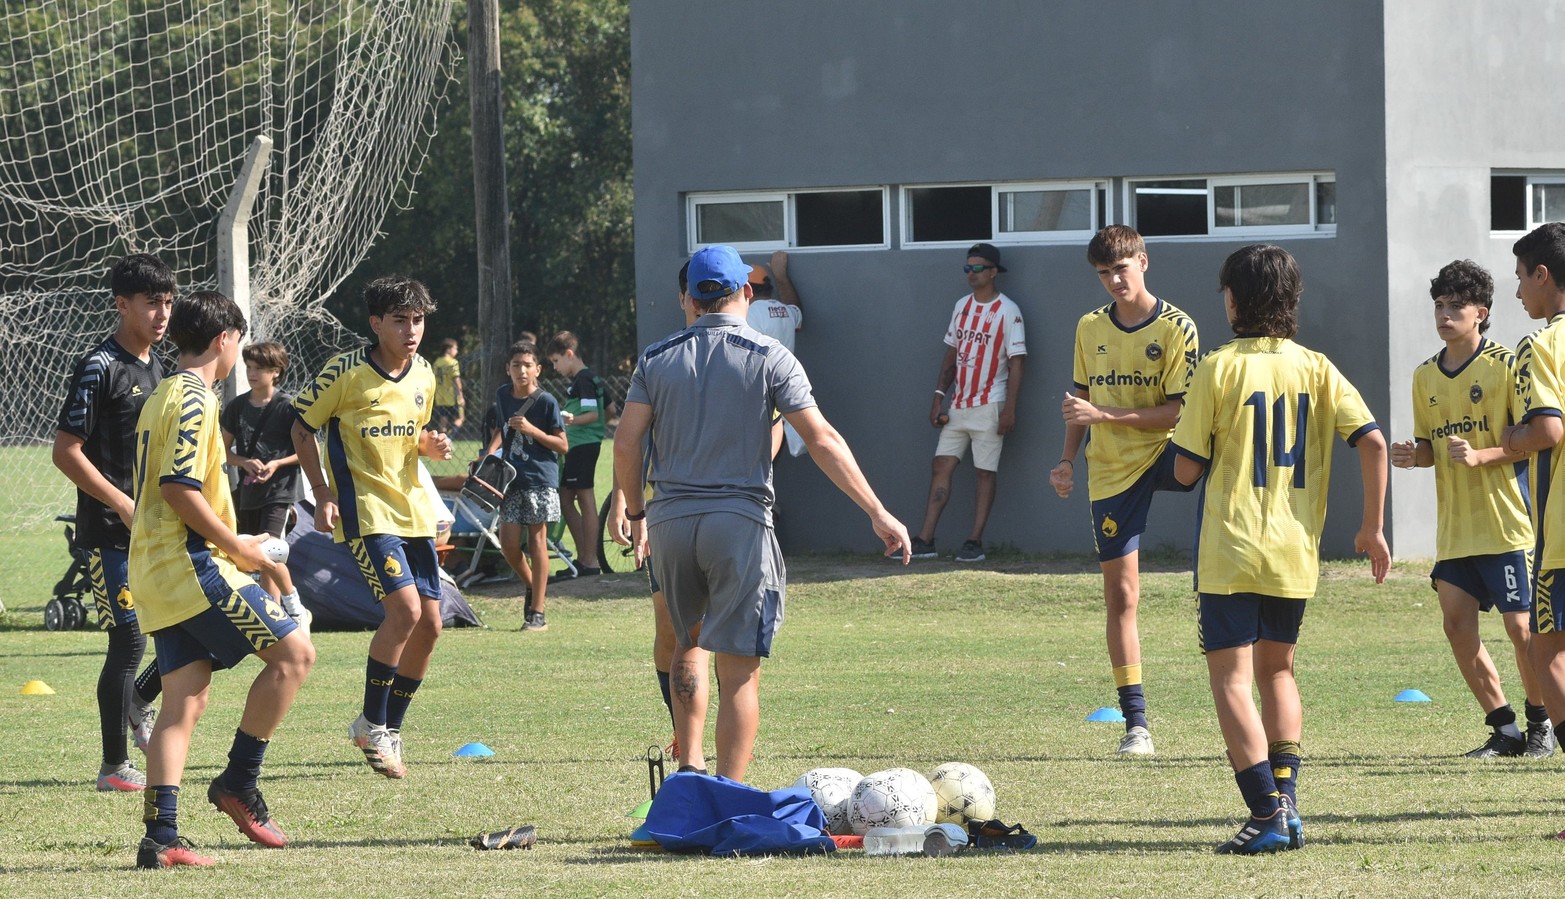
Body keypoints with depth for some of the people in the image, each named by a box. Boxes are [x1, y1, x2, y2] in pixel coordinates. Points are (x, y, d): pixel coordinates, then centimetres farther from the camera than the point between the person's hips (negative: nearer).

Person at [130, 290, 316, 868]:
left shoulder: (161, 399, 20)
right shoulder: (195, 400, -11)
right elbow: (178, 487, -21)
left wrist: (230, 542, 22)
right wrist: (236, 546, -12)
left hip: (155, 575, 10)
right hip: (193, 566, -10)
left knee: (184, 702, 5)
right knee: (293, 652, -5)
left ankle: (161, 837, -4)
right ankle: (239, 782, -4)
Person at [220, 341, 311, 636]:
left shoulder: (287, 407, -7)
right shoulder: (237, 407, 7)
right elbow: (223, 449, 14)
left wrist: (277, 464, -17)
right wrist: (245, 463, -6)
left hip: (279, 490, -6)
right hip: (247, 491, 6)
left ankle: (296, 609, -3)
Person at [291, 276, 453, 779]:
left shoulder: (424, 375, 7)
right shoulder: (346, 373, -12)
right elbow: (302, 427, -2)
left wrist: (430, 446, -1)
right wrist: (322, 493, -10)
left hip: (413, 510, 7)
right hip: (365, 511, -7)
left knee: (429, 625, 4)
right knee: (405, 608, -21)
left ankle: (390, 730, 20)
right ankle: (372, 726, -5)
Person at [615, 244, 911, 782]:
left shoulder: (658, 359, 7)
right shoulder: (768, 357, -3)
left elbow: (626, 444, 3)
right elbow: (822, 441, -9)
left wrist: (635, 514, 17)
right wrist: (877, 513, -8)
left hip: (669, 517, 4)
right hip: (739, 521, -4)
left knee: (686, 641, 26)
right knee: (739, 670, -3)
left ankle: (688, 766, 20)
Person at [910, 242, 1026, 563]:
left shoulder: (1007, 312, -8)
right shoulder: (962, 306, 11)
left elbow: (1016, 362, -9)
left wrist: (1010, 409, -15)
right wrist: (938, 396, 10)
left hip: (988, 406, -6)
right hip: (957, 405, 6)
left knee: (985, 473, -1)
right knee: (941, 467, 2)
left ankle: (975, 542, 2)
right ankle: (925, 540, 1)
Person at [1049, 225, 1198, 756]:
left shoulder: (1176, 328, -8)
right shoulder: (1090, 328, 8)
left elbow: (1178, 413, -13)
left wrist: (1105, 416, -19)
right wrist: (1067, 457, 8)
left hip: (1164, 453, -3)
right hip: (1112, 471, 3)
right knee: (1121, 595, 2)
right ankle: (1136, 723, 6)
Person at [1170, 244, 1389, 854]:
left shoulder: (1219, 368, -7)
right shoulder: (1317, 368, 3)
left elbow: (1186, 469, -7)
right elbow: (1373, 442, -5)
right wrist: (1372, 528, 3)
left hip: (1230, 549, -5)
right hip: (1295, 552, 5)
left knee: (1231, 679, -2)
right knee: (1277, 671, 22)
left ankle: (1268, 817, -12)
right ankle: (1287, 802, 13)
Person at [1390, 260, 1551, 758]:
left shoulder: (1505, 366, -8)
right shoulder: (1426, 376, 11)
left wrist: (1480, 456, -22)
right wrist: (1414, 454, -3)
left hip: (1506, 524, -6)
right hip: (1454, 527, 6)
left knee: (1521, 627, -4)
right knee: (1458, 625, -1)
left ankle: (1542, 724, 15)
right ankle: (1505, 730, 10)